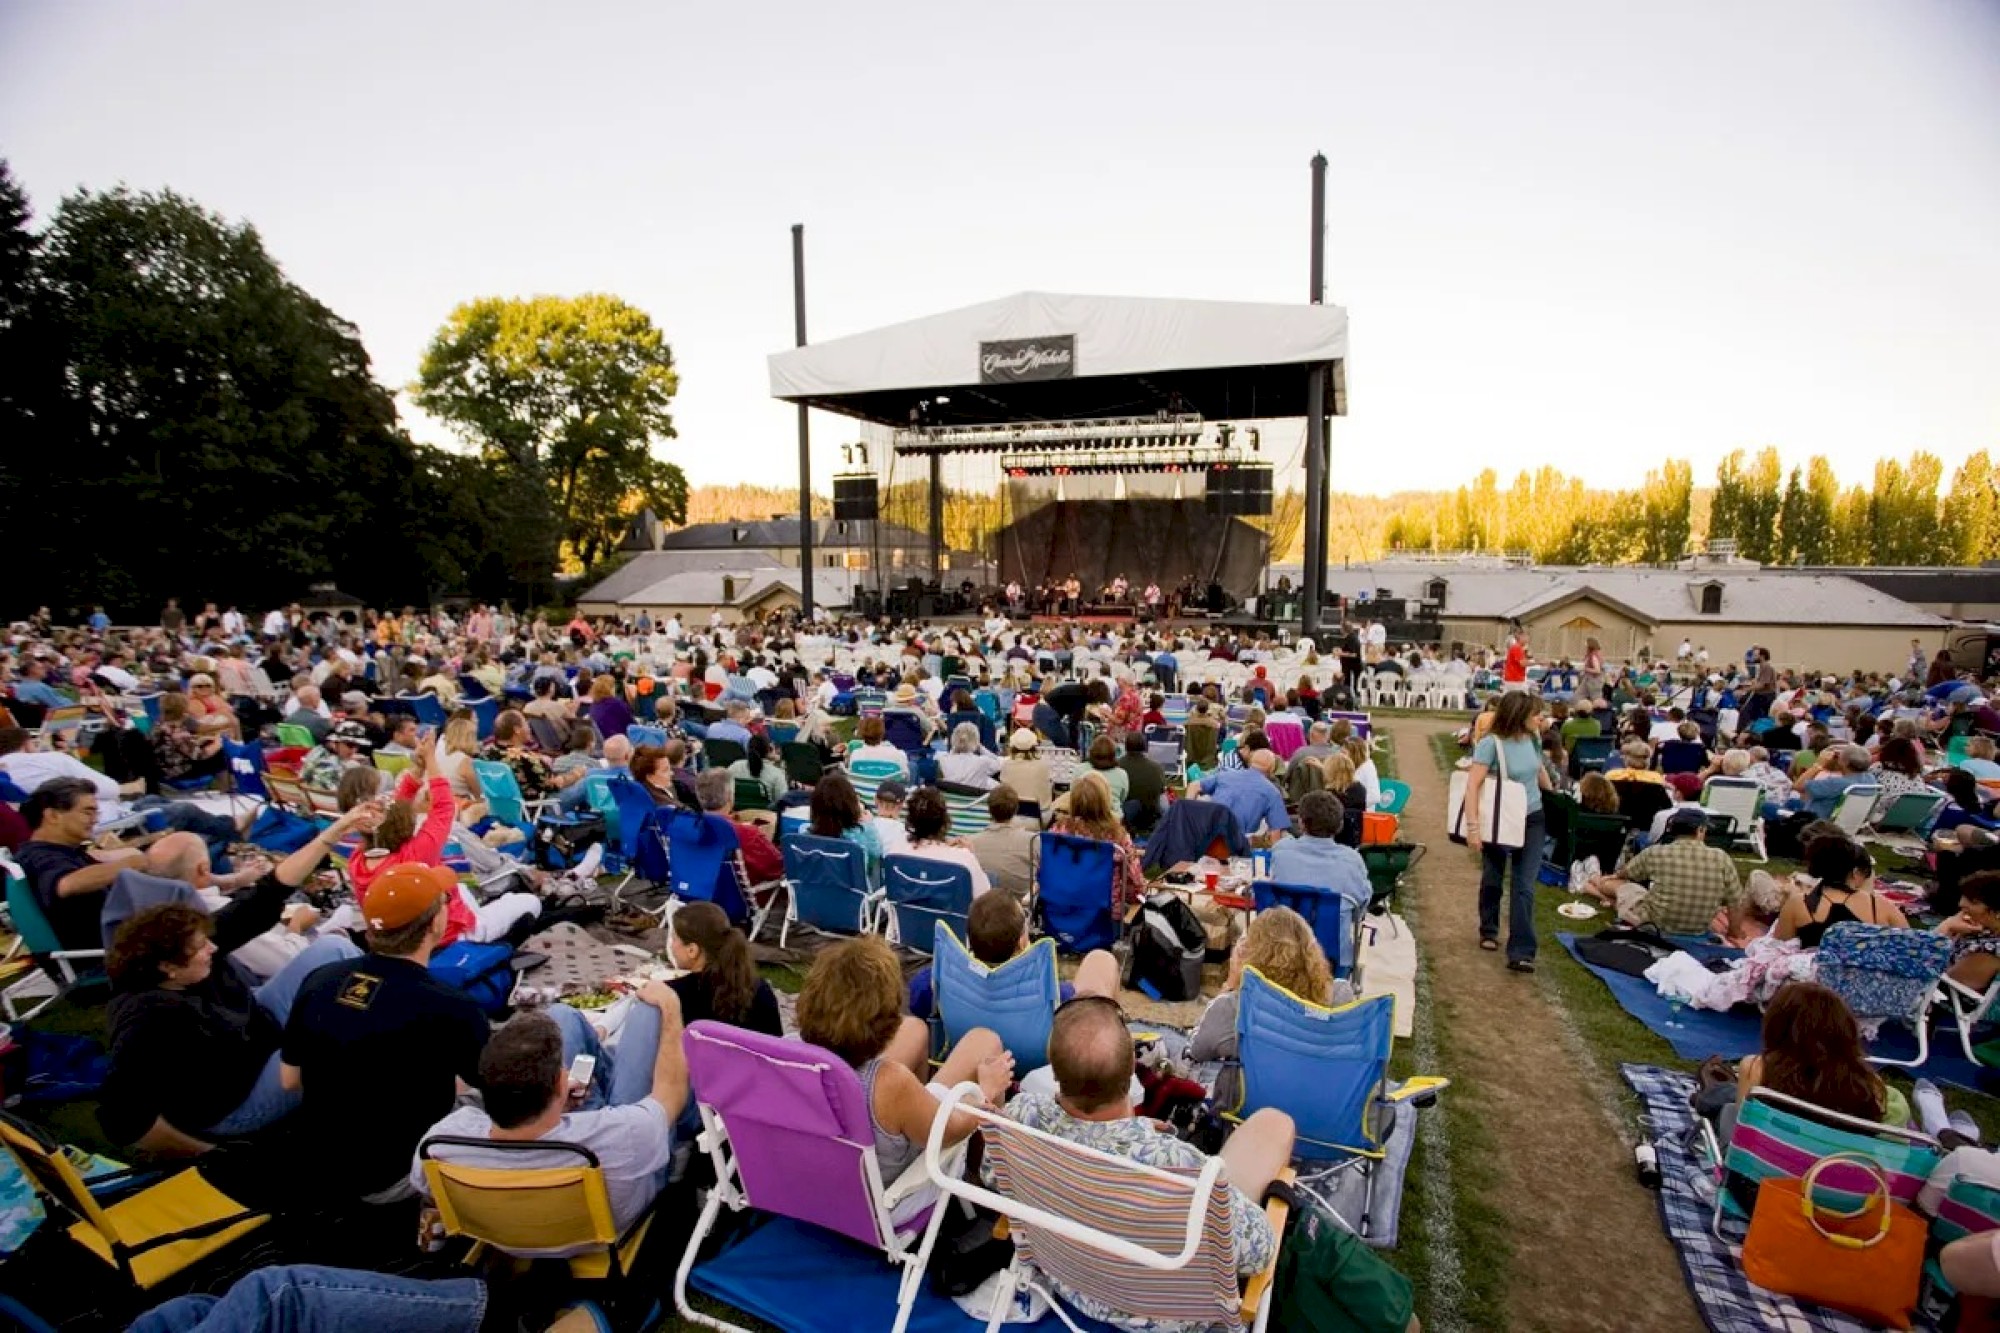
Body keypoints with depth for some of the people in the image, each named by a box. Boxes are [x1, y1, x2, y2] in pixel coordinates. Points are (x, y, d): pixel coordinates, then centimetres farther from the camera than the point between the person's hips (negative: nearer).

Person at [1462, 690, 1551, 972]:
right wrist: (1473, 826, -30)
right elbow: (1472, 785, -24)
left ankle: (1521, 952, -2)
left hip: (1531, 821, 4)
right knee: (1492, 880, 16)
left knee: (1524, 887, -3)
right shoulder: (1491, 743, -21)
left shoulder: (1531, 739, -2)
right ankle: (1489, 931, 38)